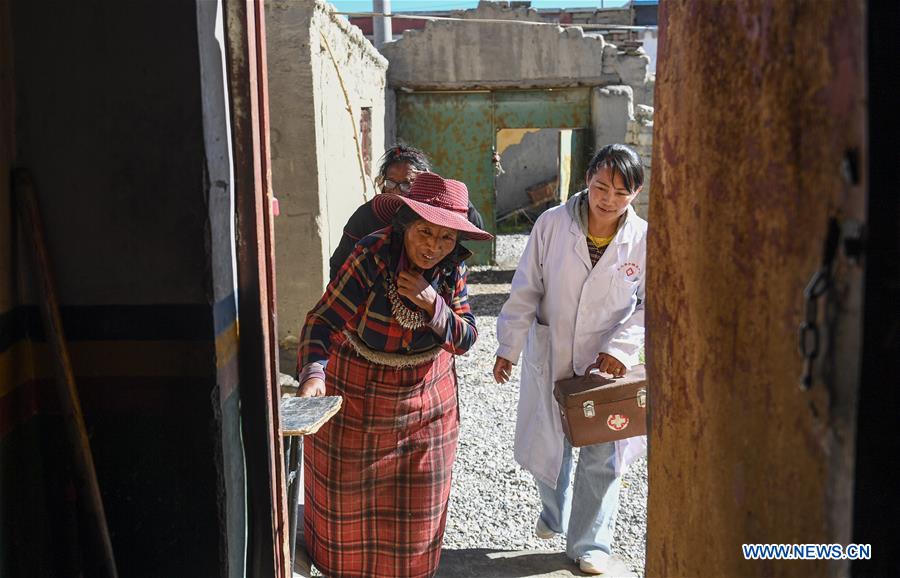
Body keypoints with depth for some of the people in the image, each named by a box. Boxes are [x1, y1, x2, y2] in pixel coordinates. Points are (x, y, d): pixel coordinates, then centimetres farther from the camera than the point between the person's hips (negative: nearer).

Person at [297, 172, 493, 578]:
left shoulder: (452, 269, -10)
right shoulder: (372, 257, -25)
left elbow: (465, 339, -9)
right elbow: (325, 320, -29)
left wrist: (433, 304, -27)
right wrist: (313, 373, -46)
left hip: (426, 392, 4)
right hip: (359, 391, -3)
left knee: (418, 496, 12)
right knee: (348, 488, 9)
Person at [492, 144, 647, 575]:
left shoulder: (644, 239, -10)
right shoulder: (552, 224, -11)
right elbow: (525, 291, -5)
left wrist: (620, 347, -15)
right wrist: (508, 347, -4)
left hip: (607, 362, 0)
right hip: (548, 355, 1)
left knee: (601, 455, 4)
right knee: (545, 445, 14)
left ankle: (589, 543, 23)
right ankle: (554, 514, 44)